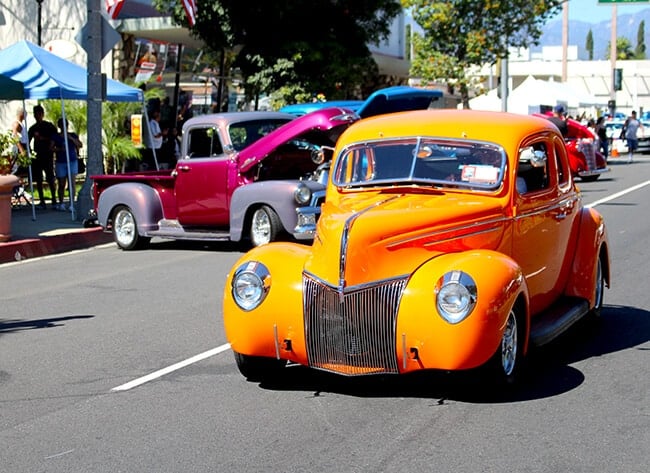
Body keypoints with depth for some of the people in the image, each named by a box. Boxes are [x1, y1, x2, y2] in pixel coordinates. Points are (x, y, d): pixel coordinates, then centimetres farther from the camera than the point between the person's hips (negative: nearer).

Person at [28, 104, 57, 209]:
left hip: (47, 156, -4)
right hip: (36, 156, 4)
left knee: (50, 179, -7)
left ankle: (54, 200, -2)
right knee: (38, 180, 3)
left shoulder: (49, 126, 1)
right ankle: (42, 201, 8)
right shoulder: (32, 128, 12)